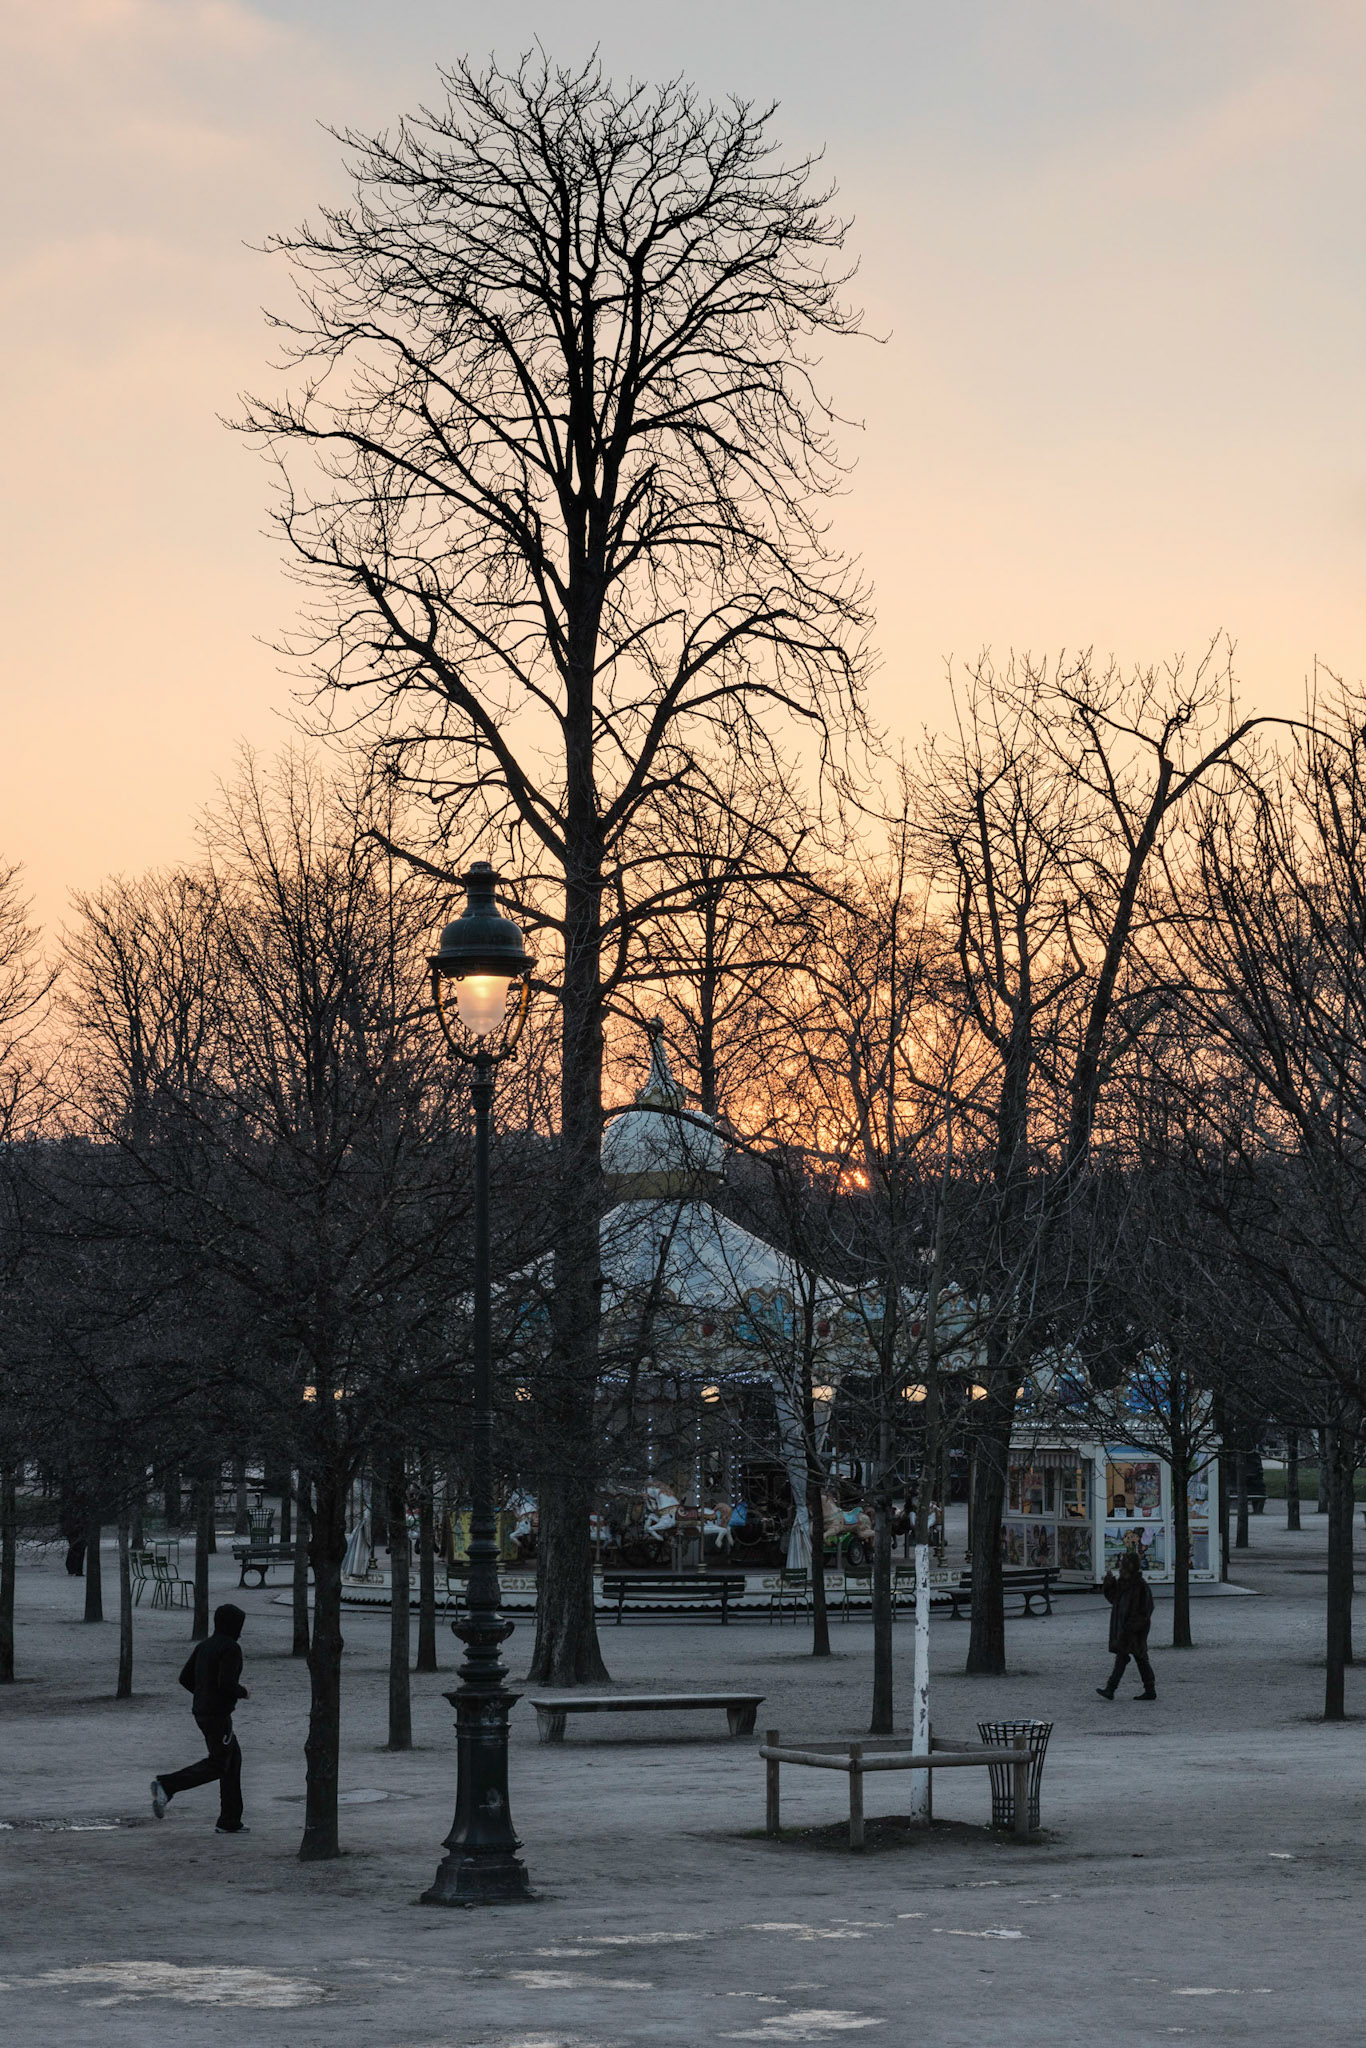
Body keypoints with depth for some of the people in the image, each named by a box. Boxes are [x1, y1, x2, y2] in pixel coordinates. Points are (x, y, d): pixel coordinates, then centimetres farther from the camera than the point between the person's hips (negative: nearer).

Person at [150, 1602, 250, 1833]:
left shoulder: (204, 1645, 11)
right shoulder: (231, 1649, -14)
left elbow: (185, 1678, 12)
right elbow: (227, 1684, -23)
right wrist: (243, 1692, -4)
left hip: (202, 1710, 9)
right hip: (218, 1715, -9)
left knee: (233, 1759, 14)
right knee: (217, 1765, -4)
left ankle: (230, 1821, 13)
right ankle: (166, 1786, -19)